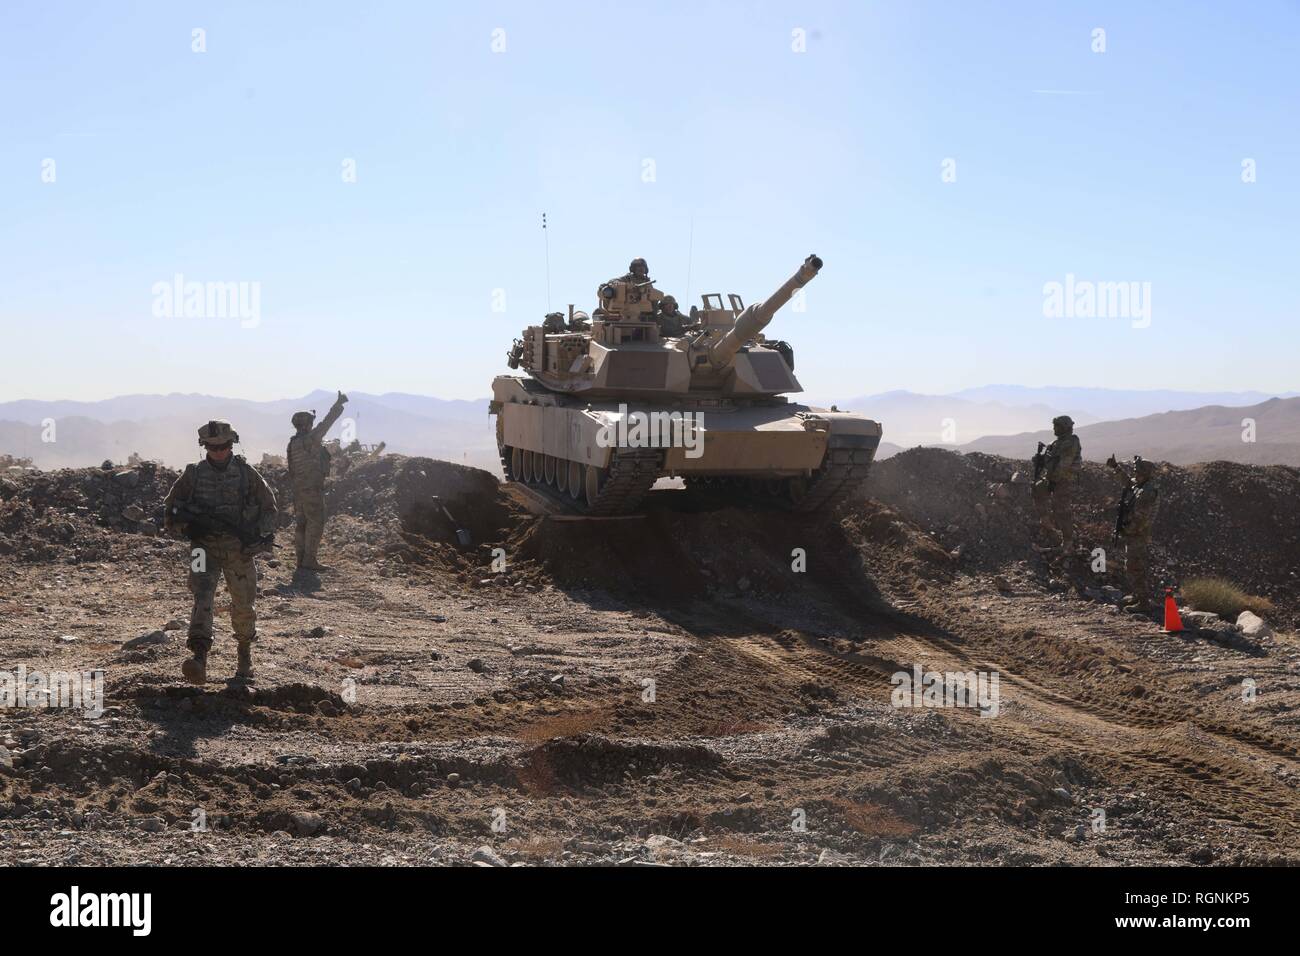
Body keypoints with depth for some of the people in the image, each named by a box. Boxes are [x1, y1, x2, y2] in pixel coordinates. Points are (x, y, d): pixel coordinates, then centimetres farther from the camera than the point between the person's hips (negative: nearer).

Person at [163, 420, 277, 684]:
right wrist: (180, 520, -11)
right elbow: (169, 507, 10)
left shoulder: (246, 473, 0)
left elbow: (269, 506, 6)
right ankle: (199, 657, -30)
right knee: (202, 597, -18)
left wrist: (263, 536, -6)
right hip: (206, 548, 0)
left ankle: (245, 653, 31)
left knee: (243, 606, 7)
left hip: (240, 550, 0)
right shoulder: (193, 475, 2)